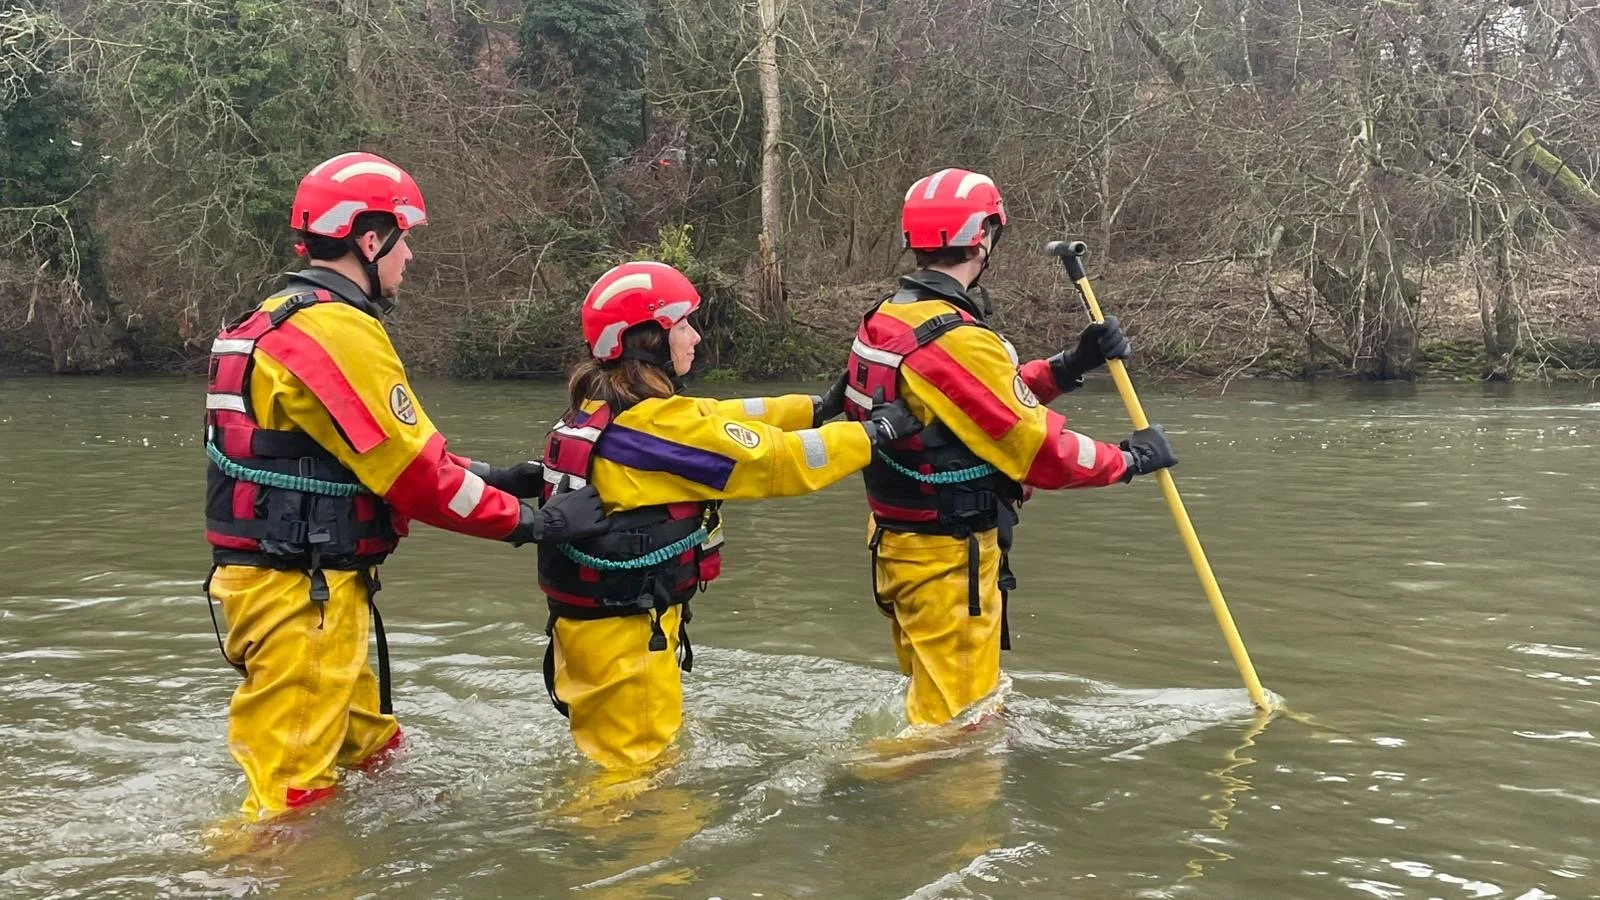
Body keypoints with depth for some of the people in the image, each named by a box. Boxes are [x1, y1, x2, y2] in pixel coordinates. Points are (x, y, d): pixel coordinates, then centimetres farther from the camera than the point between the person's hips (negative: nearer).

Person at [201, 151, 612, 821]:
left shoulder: (280, 320, 15)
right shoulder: (339, 331, -18)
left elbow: (387, 455, 16)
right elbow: (416, 473, -18)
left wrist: (486, 479, 12)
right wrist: (534, 521, -8)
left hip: (269, 576, 11)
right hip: (302, 591, -11)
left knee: (369, 752, 19)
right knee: (293, 796, -3)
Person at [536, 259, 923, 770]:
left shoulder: (601, 406, 6)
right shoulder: (657, 422, -22)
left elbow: (723, 419, 11)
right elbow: (774, 461, -17)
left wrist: (821, 407, 12)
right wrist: (875, 431, -6)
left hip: (588, 615, 10)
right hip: (625, 632, -10)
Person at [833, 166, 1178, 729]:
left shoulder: (886, 320, 5)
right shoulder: (956, 342, -25)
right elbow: (1039, 452, -21)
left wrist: (1070, 365, 4)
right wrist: (1131, 459, -6)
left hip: (899, 543, 10)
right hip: (948, 561, -10)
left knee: (935, 701, 25)